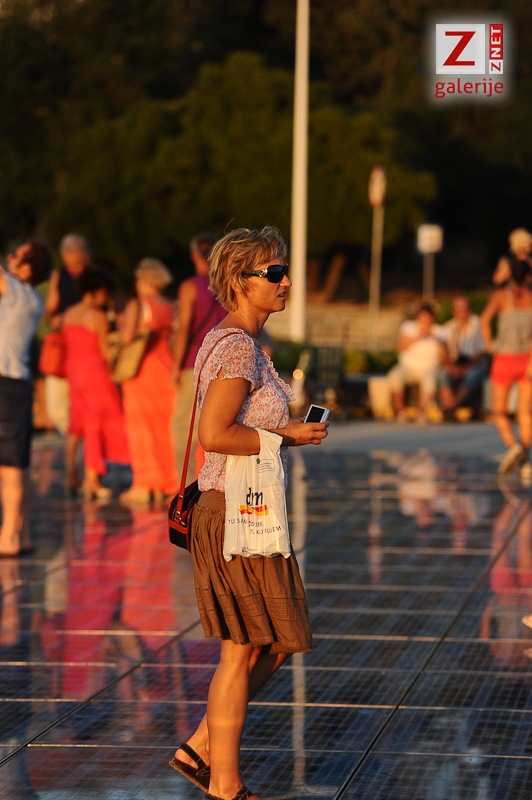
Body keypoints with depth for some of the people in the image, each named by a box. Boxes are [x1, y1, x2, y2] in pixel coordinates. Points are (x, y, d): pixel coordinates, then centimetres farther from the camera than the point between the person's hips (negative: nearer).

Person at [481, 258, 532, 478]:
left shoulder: (500, 295, -5)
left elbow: (485, 318, -22)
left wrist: (488, 343, -7)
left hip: (505, 360, -2)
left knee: (499, 411, 9)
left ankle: (512, 445, -19)